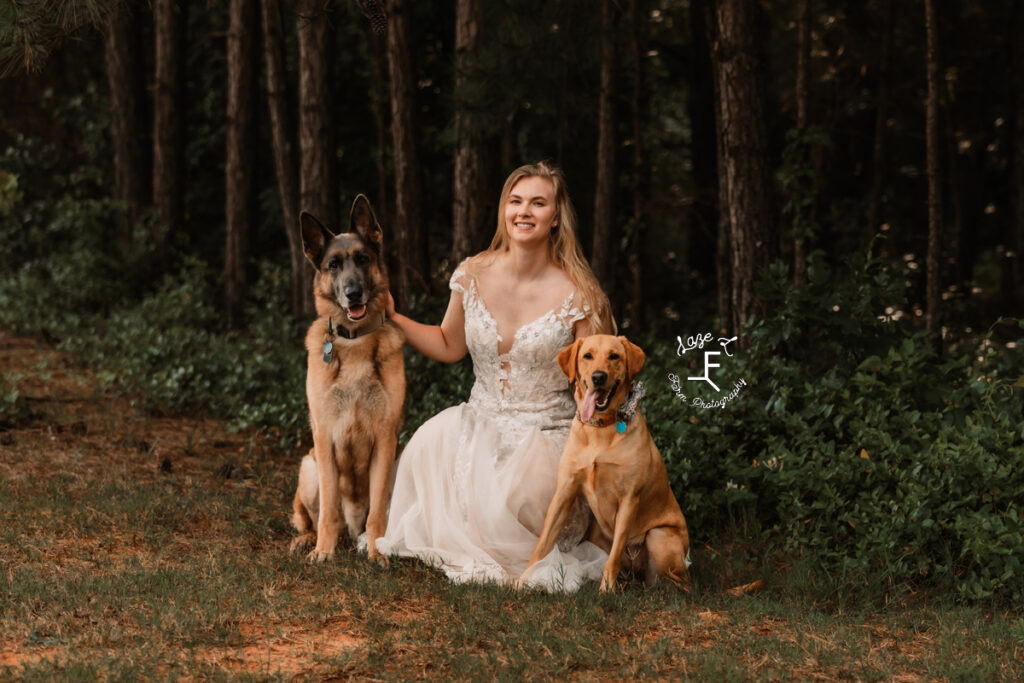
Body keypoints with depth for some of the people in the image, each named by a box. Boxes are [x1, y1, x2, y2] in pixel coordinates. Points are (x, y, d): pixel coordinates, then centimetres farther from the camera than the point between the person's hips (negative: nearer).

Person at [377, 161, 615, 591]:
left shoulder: (575, 295, -10)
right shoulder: (473, 275, 1)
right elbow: (449, 346, 17)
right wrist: (391, 316, 5)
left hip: (547, 434, -4)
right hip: (480, 426, 4)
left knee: (513, 504, -32)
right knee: (432, 441, -29)